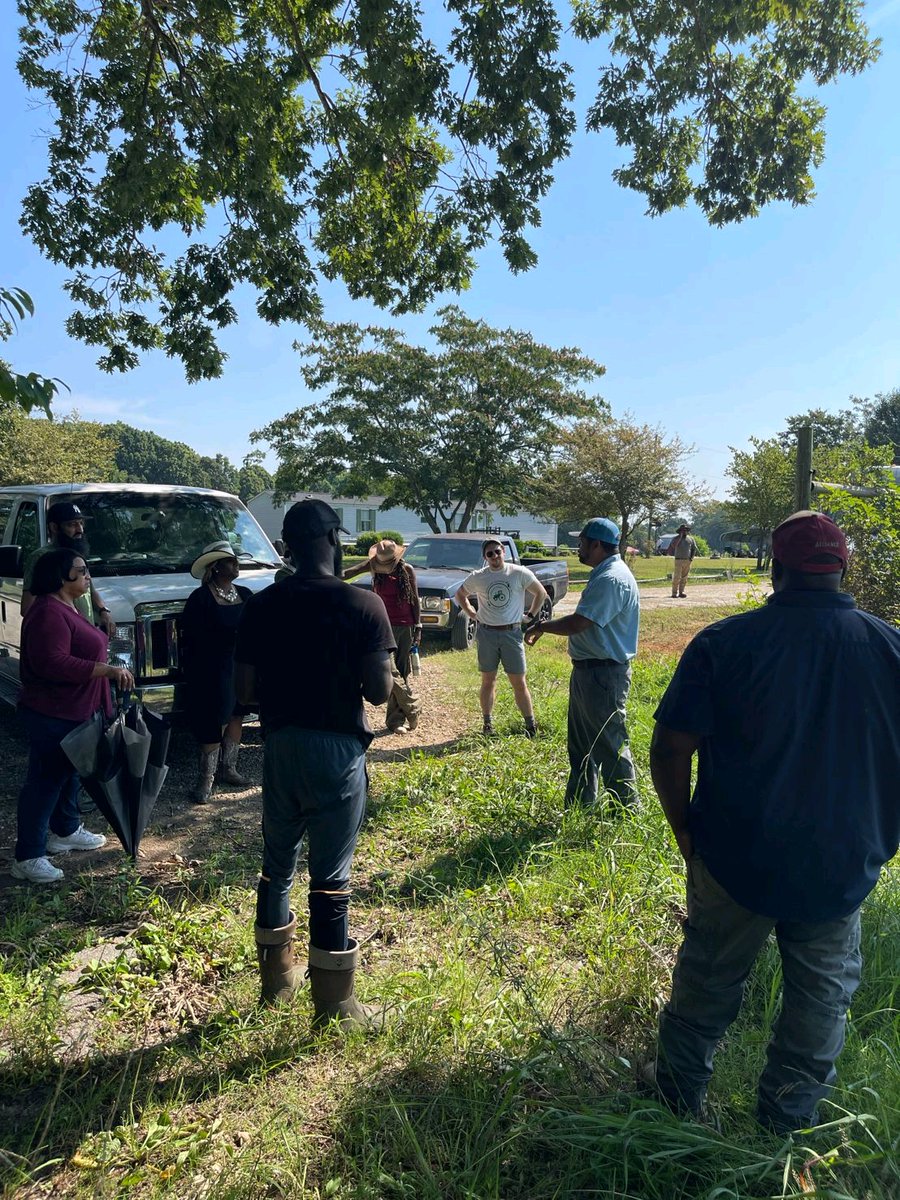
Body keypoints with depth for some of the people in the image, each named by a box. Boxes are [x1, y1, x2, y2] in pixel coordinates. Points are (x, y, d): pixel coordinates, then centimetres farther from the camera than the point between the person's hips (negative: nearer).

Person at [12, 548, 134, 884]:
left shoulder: (67, 607, 12)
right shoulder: (48, 612, -22)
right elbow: (53, 663, -30)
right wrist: (108, 670, -31)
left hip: (72, 712, 11)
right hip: (52, 715, -10)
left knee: (68, 773, 21)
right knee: (45, 780, -3)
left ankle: (65, 831, 38)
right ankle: (28, 858, 6)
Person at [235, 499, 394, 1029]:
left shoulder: (262, 606, -1)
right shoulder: (363, 604, -13)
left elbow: (246, 691, 0)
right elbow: (380, 690, -15)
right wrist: (370, 682, 7)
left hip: (281, 745, 4)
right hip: (337, 748, -4)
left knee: (277, 863, 20)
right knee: (331, 877, 6)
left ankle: (277, 978, 37)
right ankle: (334, 1005, 20)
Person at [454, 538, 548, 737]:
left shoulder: (519, 573, -4)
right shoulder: (477, 577, 1)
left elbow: (541, 593, 7)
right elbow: (460, 595, 18)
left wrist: (530, 616, 2)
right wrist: (472, 615, 7)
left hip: (512, 633, -2)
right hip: (486, 633, 2)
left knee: (519, 682, 1)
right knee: (488, 681, 9)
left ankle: (531, 725, 10)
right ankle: (488, 724, 19)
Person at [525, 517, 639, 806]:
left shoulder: (612, 579, -22)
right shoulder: (603, 575, 13)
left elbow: (577, 623, -26)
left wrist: (542, 626, -10)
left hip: (604, 674, -11)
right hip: (587, 670, 11)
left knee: (610, 747, 0)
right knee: (581, 746, 19)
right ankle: (579, 806, 33)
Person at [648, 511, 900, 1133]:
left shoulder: (724, 642, -16)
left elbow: (670, 749, -16)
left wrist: (685, 828, 0)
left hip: (735, 860, -1)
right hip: (843, 871, 2)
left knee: (706, 987, 18)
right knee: (822, 1001, 22)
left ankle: (677, 1110, 37)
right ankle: (787, 1125, 37)